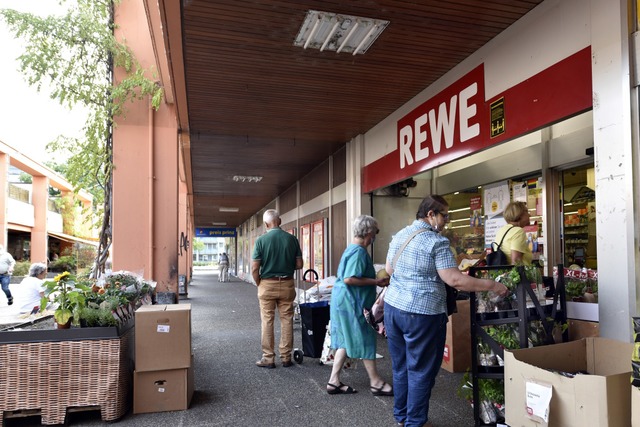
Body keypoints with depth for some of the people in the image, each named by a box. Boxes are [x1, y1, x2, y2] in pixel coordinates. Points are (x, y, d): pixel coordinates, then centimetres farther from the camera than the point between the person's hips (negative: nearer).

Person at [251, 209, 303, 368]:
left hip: (267, 284, -2)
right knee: (287, 321, 9)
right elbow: (299, 264, 1)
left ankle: (268, 358, 12)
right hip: (287, 284, 2)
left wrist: (259, 284, 6)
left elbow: (254, 268, -10)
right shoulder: (292, 239, -2)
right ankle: (286, 358, 15)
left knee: (267, 322, 7)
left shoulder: (261, 240, -8)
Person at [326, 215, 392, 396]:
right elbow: (349, 279, -28)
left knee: (346, 341, 14)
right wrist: (375, 282, -21)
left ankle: (334, 381, 18)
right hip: (351, 303, -10)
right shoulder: (359, 252, -20)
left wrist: (375, 279, 18)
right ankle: (376, 382, 16)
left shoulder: (352, 249, 13)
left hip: (344, 301, 10)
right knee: (365, 341, 2)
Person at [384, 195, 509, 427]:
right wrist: (491, 285, -12)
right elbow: (454, 280, -19)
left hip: (393, 306, 8)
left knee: (400, 365, 19)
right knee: (421, 370, 7)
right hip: (422, 312, -8)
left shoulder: (399, 235, 9)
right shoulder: (436, 241, -15)